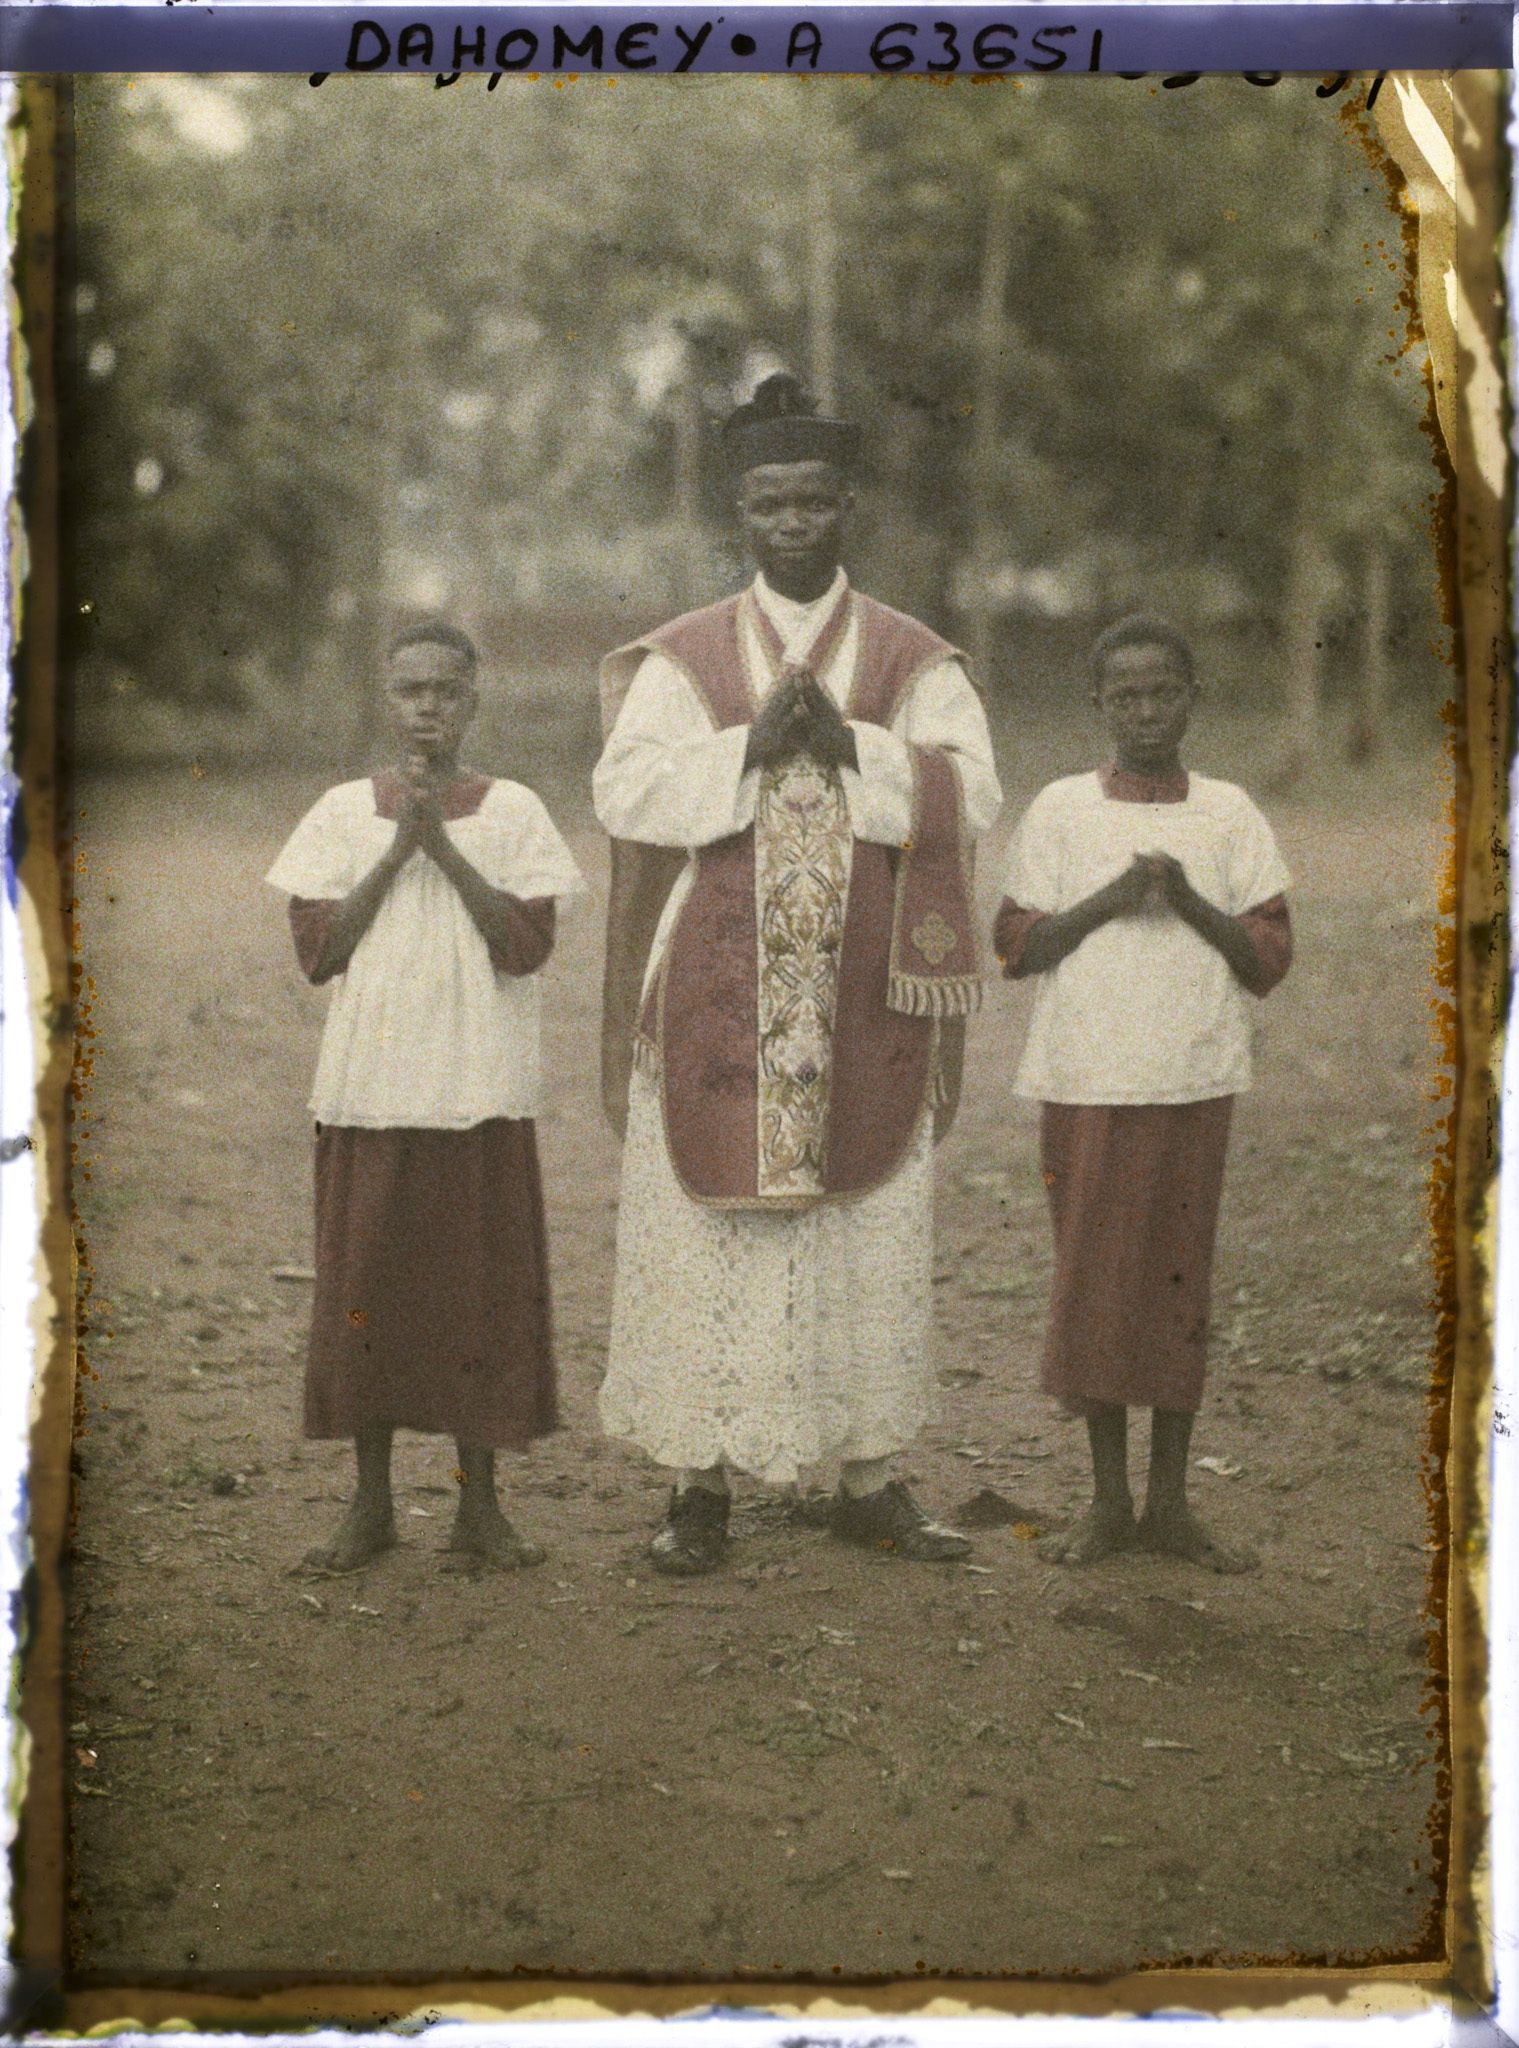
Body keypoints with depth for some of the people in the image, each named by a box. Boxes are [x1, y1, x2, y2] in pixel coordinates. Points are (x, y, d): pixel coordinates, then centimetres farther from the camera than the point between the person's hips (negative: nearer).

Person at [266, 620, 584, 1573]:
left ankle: (480, 1502, 14)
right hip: (370, 1089, 1)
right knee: (367, 1286, 4)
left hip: (482, 1093, -1)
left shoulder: (512, 811, 2)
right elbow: (317, 950, -2)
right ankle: (372, 1503, 17)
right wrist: (397, 847, -9)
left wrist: (443, 842, -13)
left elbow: (527, 945, -8)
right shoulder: (343, 812, 6)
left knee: (483, 1287, 2)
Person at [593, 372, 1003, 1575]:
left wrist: (846, 744, -15)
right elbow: (625, 791, -7)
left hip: (864, 1003, 1)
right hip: (716, 1001, 0)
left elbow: (972, 793, -5)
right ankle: (703, 1485, 9)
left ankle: (872, 1482, 15)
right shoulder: (682, 659, 6)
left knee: (873, 1238, 4)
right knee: (703, 1234, 0)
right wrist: (751, 744, -16)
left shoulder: (915, 661, 7)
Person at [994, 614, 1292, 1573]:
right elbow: (1015, 947, 1)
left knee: (1180, 1279, 5)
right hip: (1085, 1080, 0)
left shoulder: (1229, 815, 5)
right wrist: (1109, 900, -13)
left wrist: (1189, 902, -14)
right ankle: (1109, 1501, 15)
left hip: (1193, 1083, 1)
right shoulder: (1061, 810, 3)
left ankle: (1171, 1502, 16)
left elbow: (1270, 961, 2)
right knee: (1094, 1277, 4)